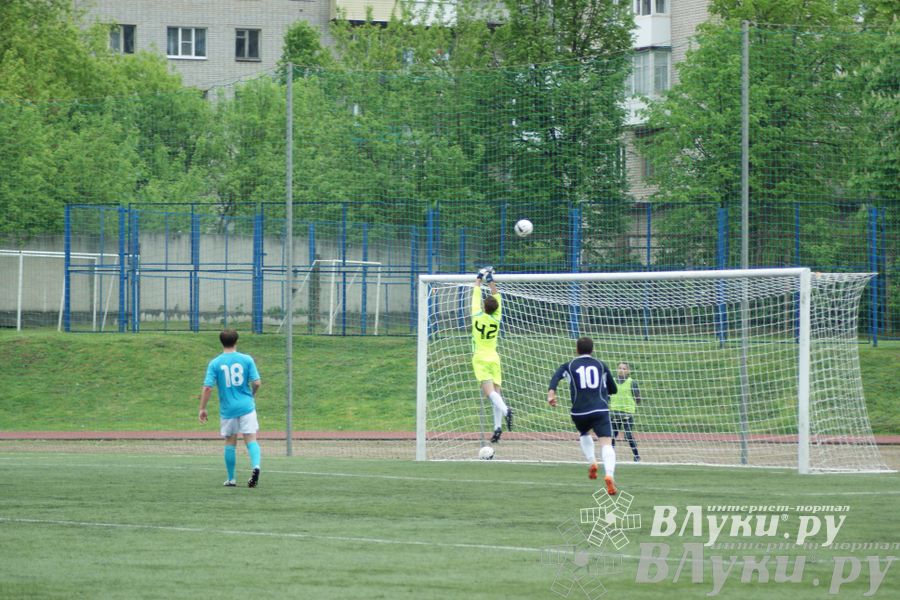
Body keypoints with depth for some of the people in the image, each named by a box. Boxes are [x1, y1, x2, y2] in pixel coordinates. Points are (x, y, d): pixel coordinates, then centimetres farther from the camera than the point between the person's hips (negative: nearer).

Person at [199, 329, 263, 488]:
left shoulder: (214, 363, -2)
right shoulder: (247, 360, -2)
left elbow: (207, 387, -7)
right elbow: (257, 382, -5)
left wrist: (202, 409, 2)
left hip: (227, 409, 0)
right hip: (246, 406, 0)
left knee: (230, 442, 12)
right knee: (251, 439, -1)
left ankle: (231, 479, 17)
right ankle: (256, 465, -28)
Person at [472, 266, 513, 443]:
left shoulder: (478, 317, -9)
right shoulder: (496, 319, -1)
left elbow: (476, 295, 3)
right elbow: (496, 297, 9)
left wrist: (479, 278, 14)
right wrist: (491, 281, 14)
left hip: (480, 359, -4)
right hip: (494, 358, 4)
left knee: (489, 391, -17)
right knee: (496, 392, 3)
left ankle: (505, 410, -42)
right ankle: (497, 426, -5)